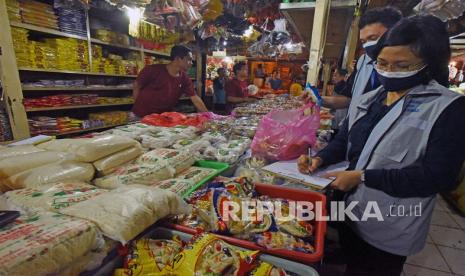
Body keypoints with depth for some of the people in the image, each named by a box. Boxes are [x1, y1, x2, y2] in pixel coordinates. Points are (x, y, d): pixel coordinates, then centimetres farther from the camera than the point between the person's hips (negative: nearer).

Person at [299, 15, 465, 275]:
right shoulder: (370, 99, 3)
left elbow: (437, 176, -22)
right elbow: (344, 141, 7)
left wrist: (363, 176, -25)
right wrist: (320, 159, -12)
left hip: (389, 230, -5)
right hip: (351, 211, 6)